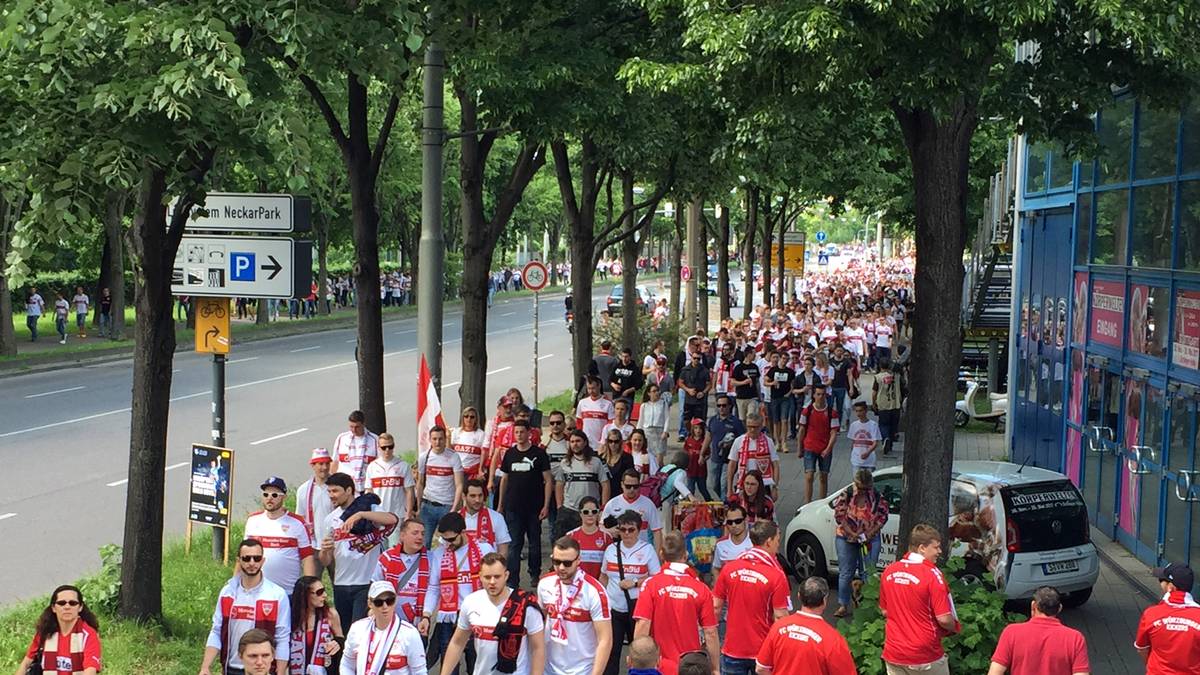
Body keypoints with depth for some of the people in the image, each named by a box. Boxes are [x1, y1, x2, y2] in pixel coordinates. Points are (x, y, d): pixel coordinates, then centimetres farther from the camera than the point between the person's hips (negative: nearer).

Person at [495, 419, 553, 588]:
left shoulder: (539, 454, -3)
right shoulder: (510, 454, 6)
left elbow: (548, 480, -3)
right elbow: (504, 479, 14)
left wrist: (546, 505, -10)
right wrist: (500, 505, 11)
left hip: (534, 507, -2)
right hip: (513, 507, 2)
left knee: (535, 542, 11)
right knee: (514, 545, -1)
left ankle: (535, 574, 28)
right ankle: (512, 581, -2)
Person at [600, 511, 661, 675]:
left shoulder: (647, 550, -4)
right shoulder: (611, 549, 6)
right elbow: (604, 577, 15)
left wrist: (635, 583, -15)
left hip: (637, 608, -3)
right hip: (613, 607, 3)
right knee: (610, 649, 3)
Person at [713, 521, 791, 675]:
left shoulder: (729, 569, -4)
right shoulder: (776, 576, -16)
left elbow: (716, 607, 0)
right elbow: (780, 617, -15)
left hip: (732, 650, 3)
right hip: (763, 652, -3)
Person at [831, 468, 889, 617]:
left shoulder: (877, 497, -6)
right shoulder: (847, 495, -10)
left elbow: (883, 516, -1)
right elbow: (839, 515, -11)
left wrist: (871, 532, -13)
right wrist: (852, 534, -19)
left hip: (870, 539, 1)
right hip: (846, 538, -1)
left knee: (868, 572, 4)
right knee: (845, 573, 4)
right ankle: (843, 605, 10)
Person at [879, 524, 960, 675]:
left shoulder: (889, 571, 1)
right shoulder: (932, 573, -17)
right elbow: (943, 619, -18)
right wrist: (954, 628, 2)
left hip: (893, 653, 5)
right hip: (925, 656, -5)